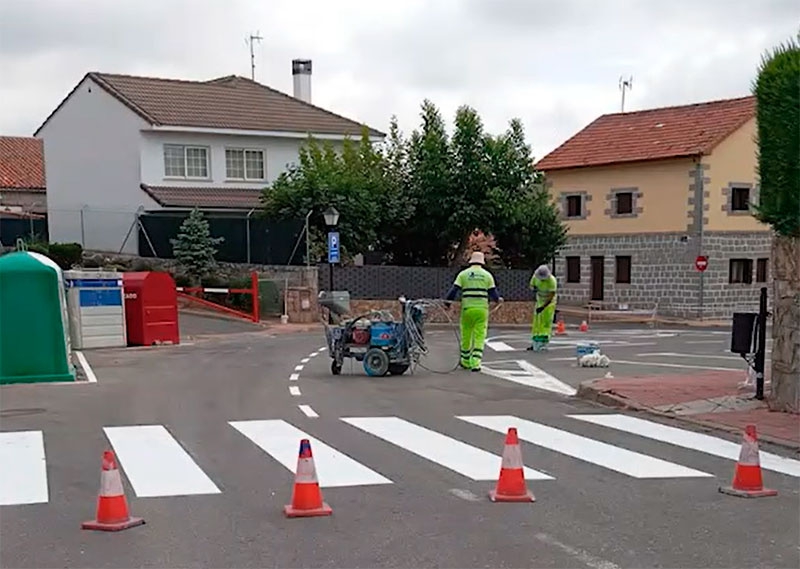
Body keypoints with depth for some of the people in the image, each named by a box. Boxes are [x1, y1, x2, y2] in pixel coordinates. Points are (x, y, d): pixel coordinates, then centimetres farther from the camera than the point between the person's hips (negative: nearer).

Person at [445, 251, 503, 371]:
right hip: (482, 308, 0)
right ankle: (475, 363, -8)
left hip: (467, 308, 0)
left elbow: (454, 290, -2)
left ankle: (465, 362, 24)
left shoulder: (463, 274, 6)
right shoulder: (487, 275, 7)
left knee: (466, 336, 13)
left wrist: (447, 302, 2)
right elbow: (493, 293, 7)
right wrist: (498, 299, 27)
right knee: (480, 337, 2)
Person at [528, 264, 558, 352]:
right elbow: (531, 285, 3)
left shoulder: (552, 280, -30)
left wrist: (543, 307, -34)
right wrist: (534, 288, -23)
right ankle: (535, 343, 13)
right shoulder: (536, 276, -14)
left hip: (549, 302, -5)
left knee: (546, 322, -13)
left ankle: (544, 343, -13)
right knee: (536, 322, 6)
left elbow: (551, 296, -29)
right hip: (540, 300, 6)